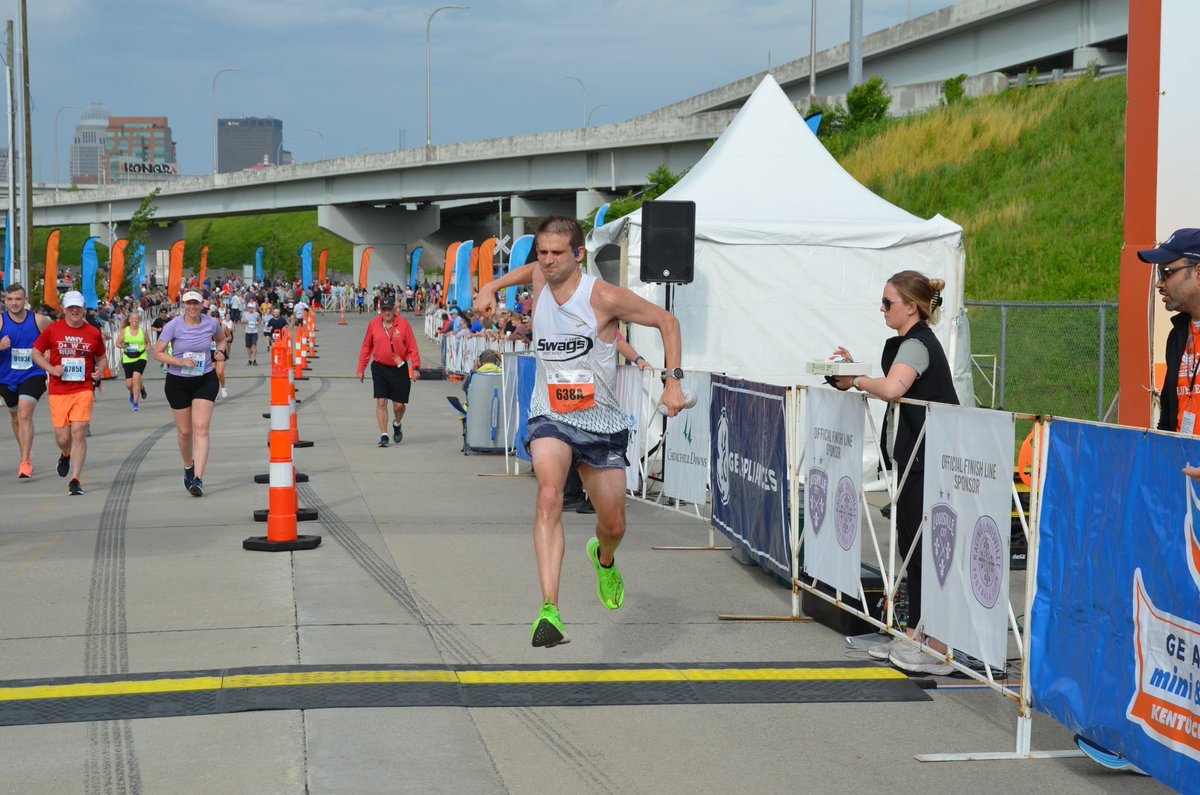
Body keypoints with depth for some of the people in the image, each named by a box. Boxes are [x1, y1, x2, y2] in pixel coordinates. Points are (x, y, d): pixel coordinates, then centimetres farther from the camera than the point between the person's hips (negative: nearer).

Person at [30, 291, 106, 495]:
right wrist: (51, 369, -8)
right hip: (58, 391, 0)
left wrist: (100, 371, -3)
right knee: (62, 437, 2)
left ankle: (75, 480, -6)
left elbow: (101, 358, 18)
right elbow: (36, 353, 8)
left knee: (79, 433, -12)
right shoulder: (52, 330, 1)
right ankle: (65, 455, 40)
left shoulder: (93, 333, 5)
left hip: (84, 389, 0)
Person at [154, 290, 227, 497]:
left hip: (206, 381, 0)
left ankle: (198, 479, -18)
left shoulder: (211, 324, -2)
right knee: (184, 431, 8)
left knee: (201, 428, -13)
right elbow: (158, 352, -7)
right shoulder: (173, 326, -10)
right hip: (178, 382, 0)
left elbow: (222, 340, 19)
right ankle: (188, 467, 38)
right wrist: (180, 361, -21)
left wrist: (221, 350, -3)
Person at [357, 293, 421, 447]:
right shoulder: (373, 324, 1)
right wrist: (361, 369, 8)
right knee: (381, 402, -7)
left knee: (399, 405, 3)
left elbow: (412, 347, -2)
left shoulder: (403, 323, -4)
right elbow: (366, 348, 9)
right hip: (380, 368, 1)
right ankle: (383, 435, -3)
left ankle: (397, 424, 35)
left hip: (399, 369, -1)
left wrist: (416, 367, -8)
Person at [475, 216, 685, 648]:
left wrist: (673, 381, -8)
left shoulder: (604, 297, -14)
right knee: (549, 496, -28)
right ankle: (549, 611, -37)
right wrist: (492, 287, 17)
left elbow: (666, 321, -3)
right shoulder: (540, 280, 0)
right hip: (550, 419, 1)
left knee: (613, 525, 10)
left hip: (602, 423, -1)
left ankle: (604, 559, 51)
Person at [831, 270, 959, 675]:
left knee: (925, 550, -7)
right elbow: (892, 388, 15)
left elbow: (891, 388, -33)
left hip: (928, 461, -10)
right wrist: (856, 371, 6)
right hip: (914, 459, 10)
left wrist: (859, 380, -16)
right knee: (912, 546, 14)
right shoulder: (908, 343, 17)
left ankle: (940, 650, -4)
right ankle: (915, 636, 22)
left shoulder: (916, 345, -15)